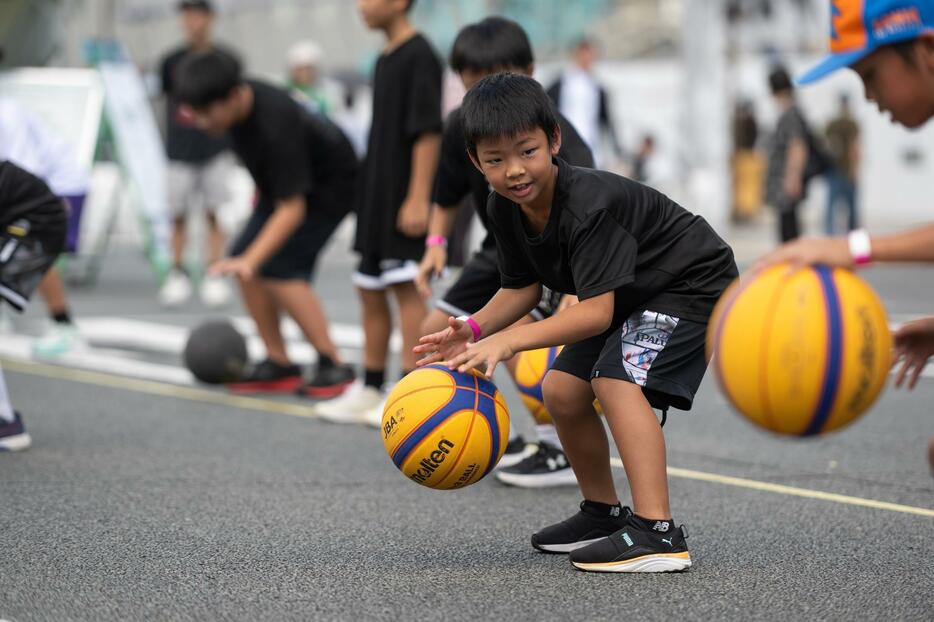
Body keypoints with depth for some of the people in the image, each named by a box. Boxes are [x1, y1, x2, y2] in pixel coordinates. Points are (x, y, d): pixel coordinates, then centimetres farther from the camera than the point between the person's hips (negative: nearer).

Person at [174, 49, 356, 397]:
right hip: (283, 181, 9)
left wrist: (251, 260, -45)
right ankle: (279, 365, 3)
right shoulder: (235, 103, -14)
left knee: (278, 267, -21)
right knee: (244, 262, -4)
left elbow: (291, 209, -37)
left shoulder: (275, 126, -37)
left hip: (331, 184, -9)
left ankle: (333, 366, -14)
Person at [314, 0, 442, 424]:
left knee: (407, 288, -7)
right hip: (377, 198, 10)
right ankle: (369, 391, 22)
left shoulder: (419, 56, -13)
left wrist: (418, 198, -21)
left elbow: (428, 132, -18)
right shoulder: (385, 59, 15)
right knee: (370, 290, 13)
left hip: (404, 201, -10)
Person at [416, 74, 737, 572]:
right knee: (562, 390, 4)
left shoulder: (588, 204, -35)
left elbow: (597, 310, -40)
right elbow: (522, 288, 3)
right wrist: (473, 331, -15)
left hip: (692, 282, -9)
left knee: (617, 376, -27)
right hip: (628, 297, 9)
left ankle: (658, 534, -32)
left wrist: (511, 340, -48)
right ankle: (603, 514, 23)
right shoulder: (504, 209, -10)